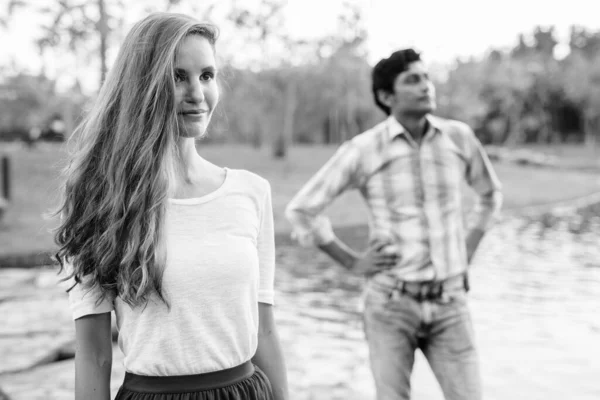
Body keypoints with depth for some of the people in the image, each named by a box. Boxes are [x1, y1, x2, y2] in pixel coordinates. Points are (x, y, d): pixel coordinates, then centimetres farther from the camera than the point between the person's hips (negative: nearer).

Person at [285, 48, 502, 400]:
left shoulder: (458, 137, -1)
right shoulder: (362, 150, -10)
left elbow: (490, 193, 19)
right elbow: (301, 210, -3)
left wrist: (468, 252, 9)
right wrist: (353, 263, -4)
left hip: (448, 304, 2)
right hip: (391, 302, -2)